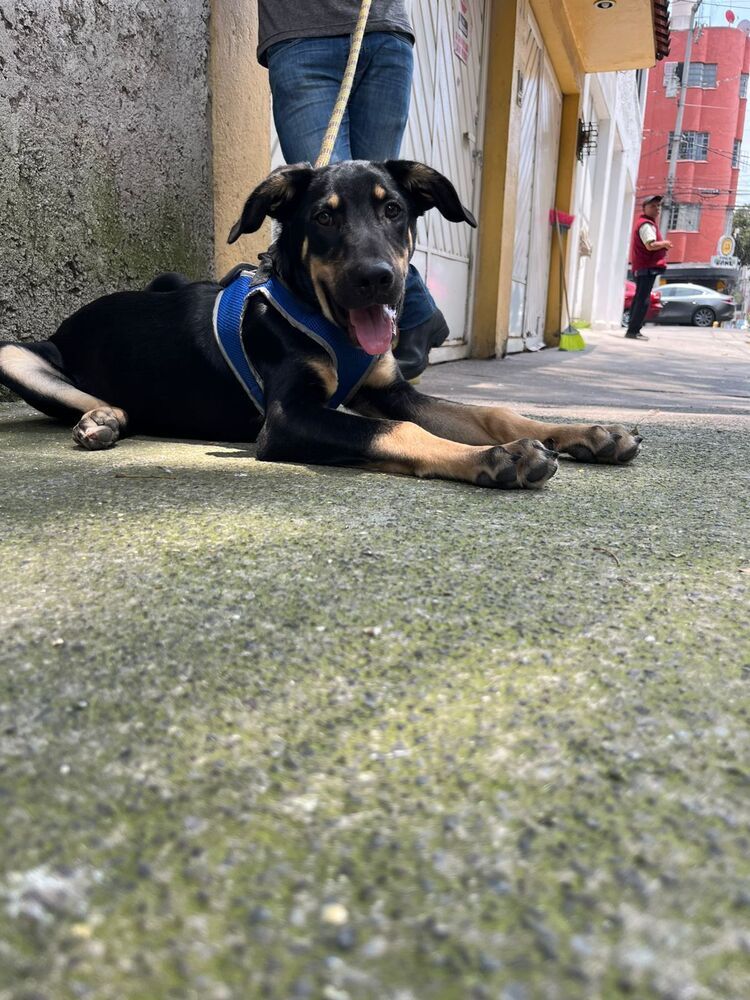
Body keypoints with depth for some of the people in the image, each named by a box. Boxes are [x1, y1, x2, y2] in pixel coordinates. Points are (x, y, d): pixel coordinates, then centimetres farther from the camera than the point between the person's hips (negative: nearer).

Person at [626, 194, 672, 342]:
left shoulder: (645, 223, 21)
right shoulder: (646, 224, -13)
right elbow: (650, 245, -26)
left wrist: (662, 246, 15)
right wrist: (665, 243, -10)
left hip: (642, 267, 11)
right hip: (648, 267, -11)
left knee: (639, 298, 13)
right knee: (643, 299, -12)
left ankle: (633, 330, 17)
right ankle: (633, 330, -14)